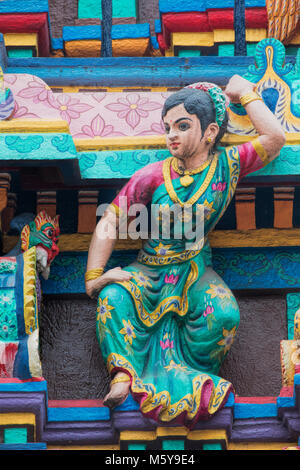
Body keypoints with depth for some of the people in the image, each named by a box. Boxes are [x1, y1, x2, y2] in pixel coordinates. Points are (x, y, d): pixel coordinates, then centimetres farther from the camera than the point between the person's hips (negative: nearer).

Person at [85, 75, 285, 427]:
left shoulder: (227, 165, -4)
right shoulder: (152, 177, -5)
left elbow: (275, 139, -17)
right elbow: (110, 221, -4)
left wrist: (246, 94, -7)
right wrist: (93, 277, -13)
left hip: (195, 272, 0)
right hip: (149, 270, 1)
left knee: (224, 314, -30)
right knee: (113, 297, -30)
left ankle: (185, 376, -9)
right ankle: (124, 373, -25)